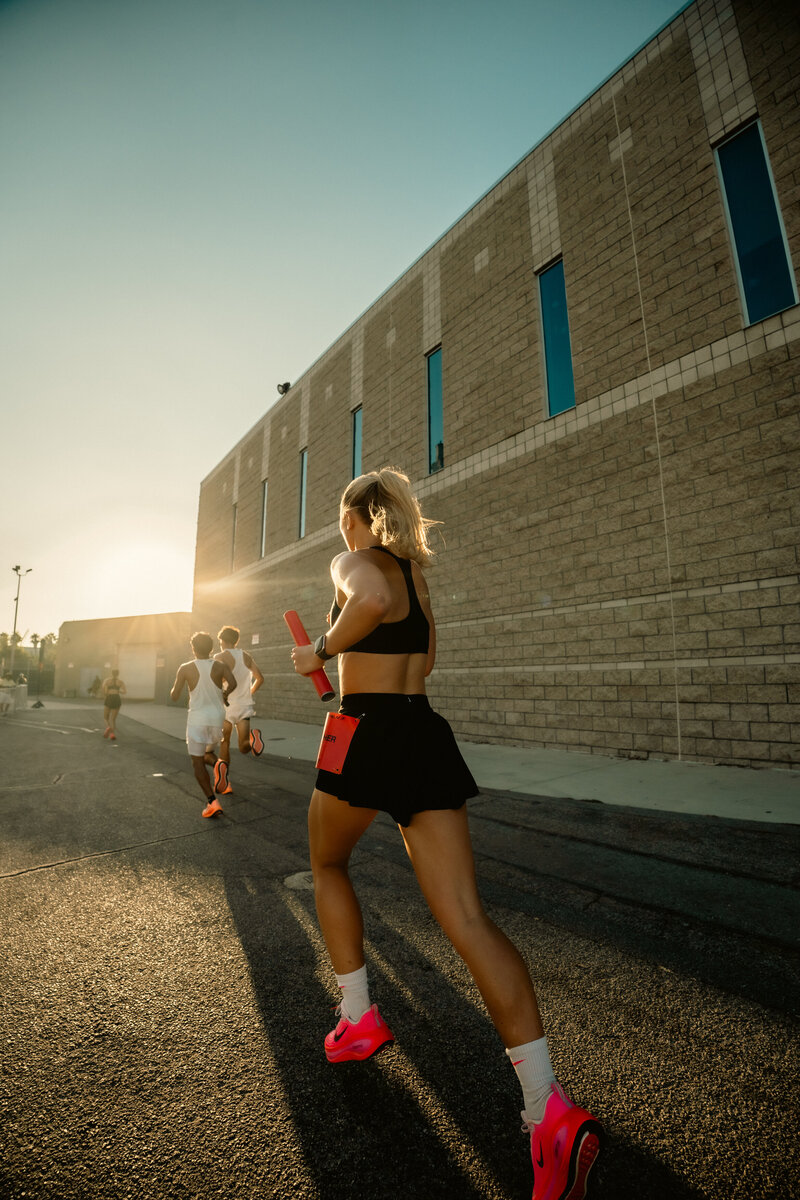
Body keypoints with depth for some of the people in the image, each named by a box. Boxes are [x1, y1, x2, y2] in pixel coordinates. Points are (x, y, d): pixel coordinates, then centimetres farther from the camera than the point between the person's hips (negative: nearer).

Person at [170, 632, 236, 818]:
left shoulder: (185, 668, -5)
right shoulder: (221, 666, -2)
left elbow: (174, 697, -3)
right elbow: (232, 683, -19)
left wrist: (176, 687, 19)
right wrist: (224, 695, 1)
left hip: (197, 717, -3)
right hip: (218, 716, 3)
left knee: (197, 762, 6)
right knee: (208, 753, 25)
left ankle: (212, 802, -4)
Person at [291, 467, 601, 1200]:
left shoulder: (353, 562, -3)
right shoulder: (415, 571, 19)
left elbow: (373, 599, -29)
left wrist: (322, 650, -13)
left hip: (369, 733, -6)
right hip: (428, 735, 6)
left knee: (328, 866, 24)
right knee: (467, 918, 2)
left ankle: (359, 1019, 30)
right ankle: (551, 1112, -3)